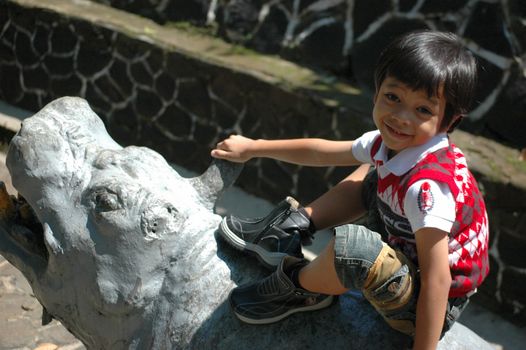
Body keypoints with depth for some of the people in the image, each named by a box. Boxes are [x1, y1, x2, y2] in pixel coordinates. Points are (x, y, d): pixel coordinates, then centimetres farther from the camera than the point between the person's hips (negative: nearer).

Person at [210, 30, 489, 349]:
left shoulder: (427, 186, -33)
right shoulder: (392, 144, -7)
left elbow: (438, 280, -32)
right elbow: (322, 152, 7)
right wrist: (253, 147, 16)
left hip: (434, 307, -8)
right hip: (408, 261, 9)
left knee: (351, 245, -37)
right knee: (371, 177, 18)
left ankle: (298, 287, -5)